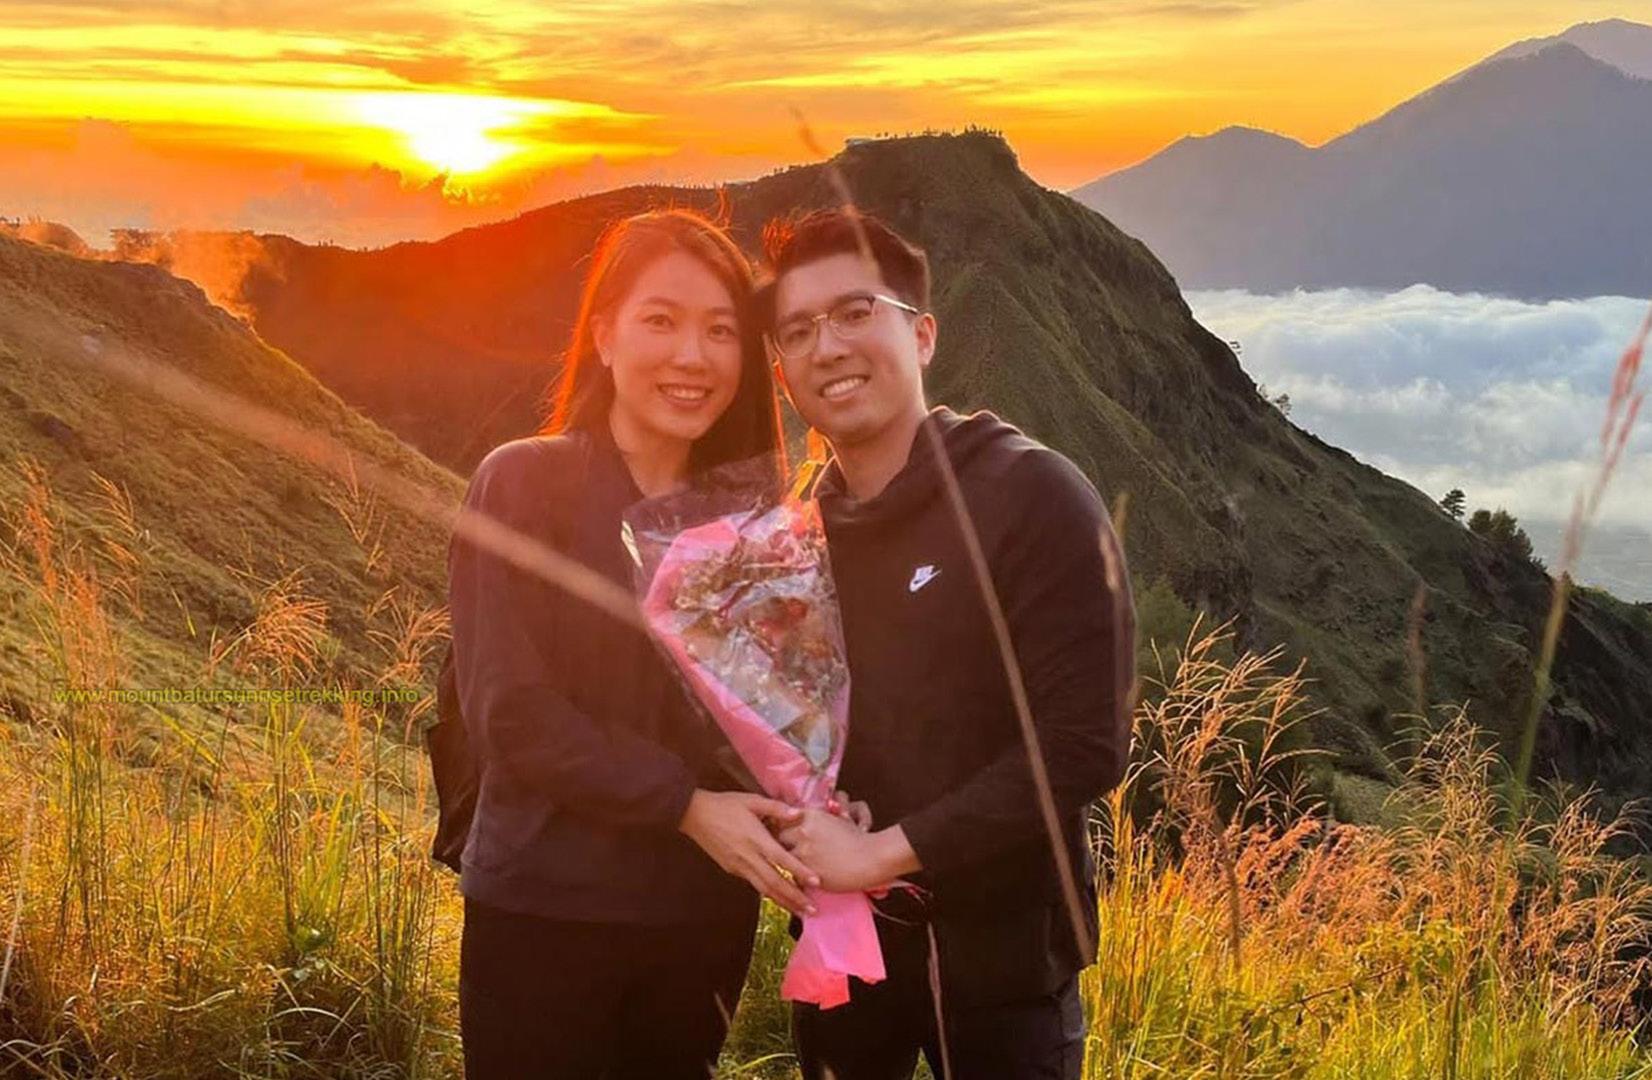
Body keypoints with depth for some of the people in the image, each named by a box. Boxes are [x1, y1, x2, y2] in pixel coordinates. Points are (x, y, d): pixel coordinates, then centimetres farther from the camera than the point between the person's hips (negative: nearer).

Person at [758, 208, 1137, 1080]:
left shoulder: (1033, 497, -13)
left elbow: (1084, 745, -19)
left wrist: (884, 851, -19)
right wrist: (801, 839, -9)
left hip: (997, 951, -4)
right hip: (842, 943, 5)